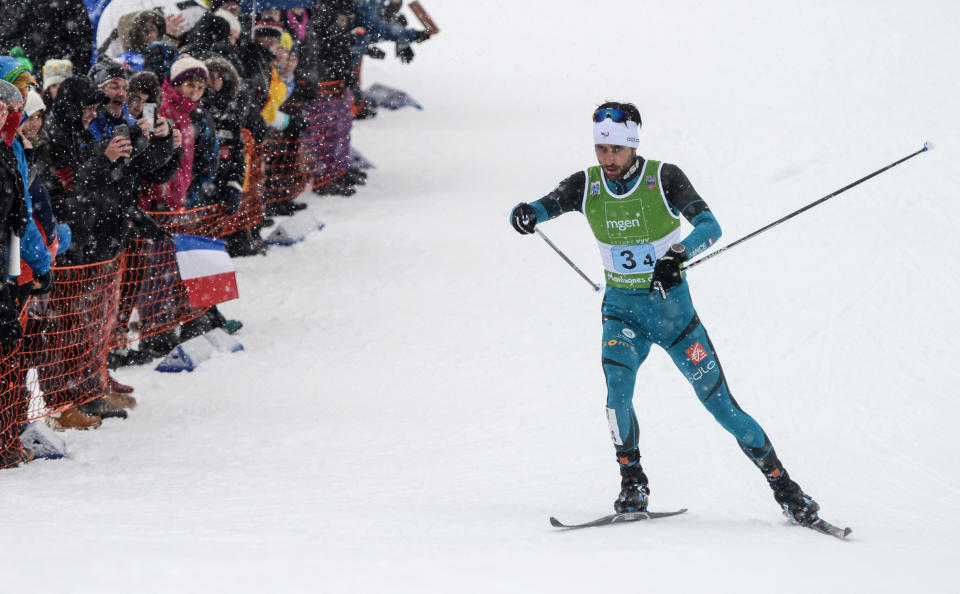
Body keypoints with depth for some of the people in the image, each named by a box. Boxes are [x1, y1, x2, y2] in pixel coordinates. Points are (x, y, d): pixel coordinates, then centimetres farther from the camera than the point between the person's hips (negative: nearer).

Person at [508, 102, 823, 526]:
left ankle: (783, 486, 10)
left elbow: (710, 226, -24)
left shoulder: (664, 179, -15)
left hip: (672, 304, -2)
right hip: (622, 308, 2)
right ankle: (632, 483, -9)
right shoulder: (586, 186, -5)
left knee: (720, 402, -3)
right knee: (617, 386, -25)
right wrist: (525, 213, -38)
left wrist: (678, 253, -44)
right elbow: (545, 206, -13)